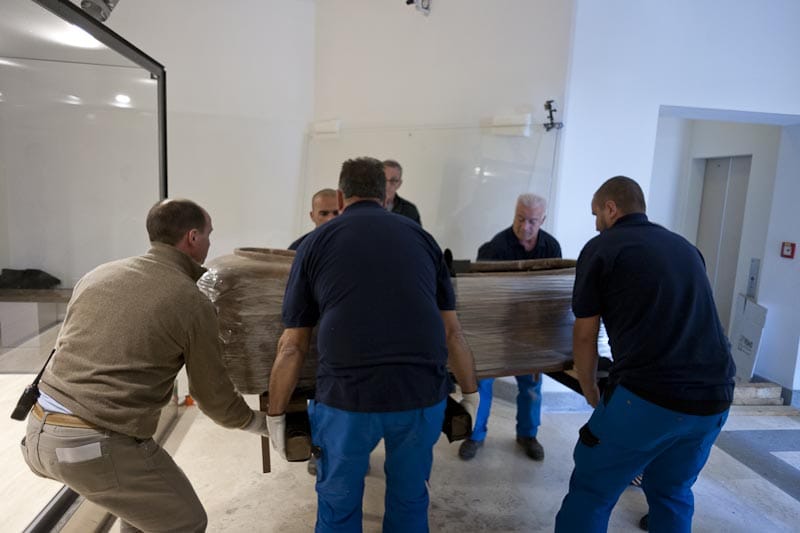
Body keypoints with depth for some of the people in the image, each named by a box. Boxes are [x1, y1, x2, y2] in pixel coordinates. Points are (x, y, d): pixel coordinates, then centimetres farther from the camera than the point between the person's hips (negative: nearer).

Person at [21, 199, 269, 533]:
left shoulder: (98, 274, 8)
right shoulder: (193, 302, -9)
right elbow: (213, 396, 1)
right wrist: (261, 423, 19)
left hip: (38, 432, 8)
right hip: (99, 445, -8)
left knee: (145, 498, 30)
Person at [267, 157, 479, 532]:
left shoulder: (316, 242, 9)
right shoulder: (421, 237, 13)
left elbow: (292, 347, 7)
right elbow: (452, 331, 14)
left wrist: (275, 415, 19)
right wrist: (470, 393, 26)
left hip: (347, 394, -1)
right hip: (423, 391, 2)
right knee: (410, 500, 26)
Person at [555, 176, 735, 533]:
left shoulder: (601, 248, 1)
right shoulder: (686, 247, 18)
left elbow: (585, 336, 4)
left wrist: (591, 394, 21)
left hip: (648, 396, -6)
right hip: (714, 397, 7)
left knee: (591, 493, 9)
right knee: (672, 493, 26)